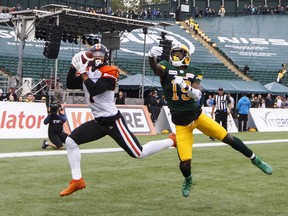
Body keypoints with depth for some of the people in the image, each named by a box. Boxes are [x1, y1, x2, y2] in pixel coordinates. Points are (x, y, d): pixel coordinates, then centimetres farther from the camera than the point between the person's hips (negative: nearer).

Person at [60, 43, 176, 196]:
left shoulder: (109, 72, -12)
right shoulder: (87, 71, 9)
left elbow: (94, 90, -24)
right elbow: (70, 85, 1)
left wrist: (83, 72, -20)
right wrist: (74, 66, -8)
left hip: (113, 121, -7)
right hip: (98, 122, 7)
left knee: (138, 153, -8)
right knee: (71, 141, -2)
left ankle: (172, 141, 12)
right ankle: (77, 181, 6)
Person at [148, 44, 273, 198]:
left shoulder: (194, 72, 1)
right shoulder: (167, 68, -2)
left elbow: (197, 95, -15)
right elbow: (155, 68, -26)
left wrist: (187, 87, -37)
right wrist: (152, 56, -49)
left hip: (197, 115, 1)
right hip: (181, 123, -1)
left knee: (228, 138, 0)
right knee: (185, 162, -7)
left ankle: (255, 160, 23)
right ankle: (188, 180, 29)